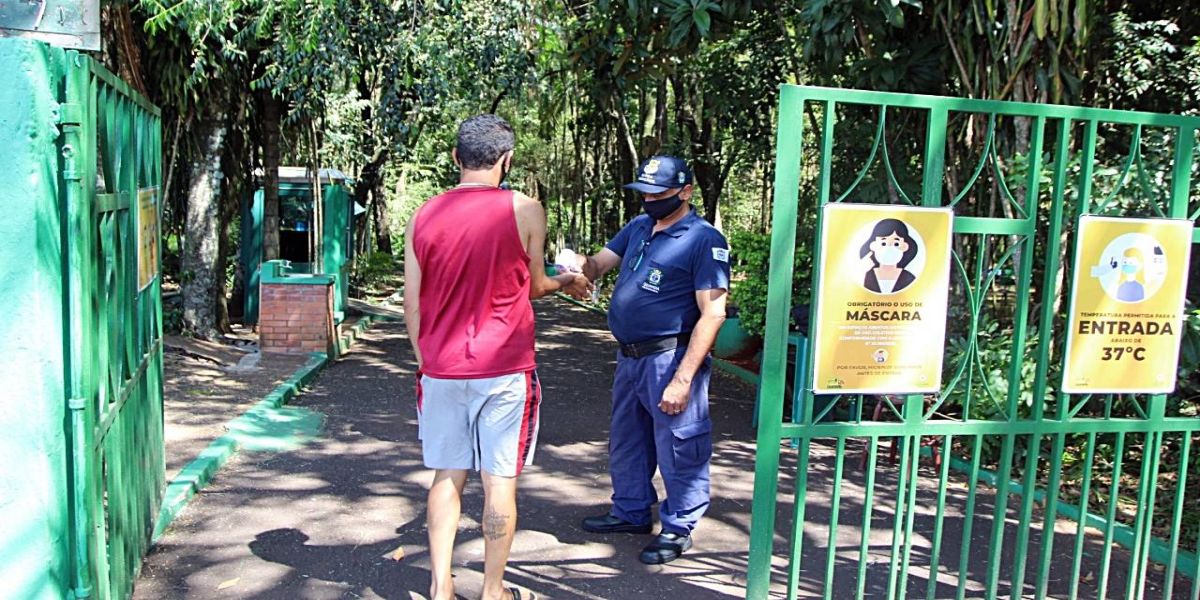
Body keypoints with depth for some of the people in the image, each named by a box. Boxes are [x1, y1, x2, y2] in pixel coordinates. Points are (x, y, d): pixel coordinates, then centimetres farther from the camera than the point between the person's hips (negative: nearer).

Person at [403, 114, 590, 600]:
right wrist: (566, 282, 25)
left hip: (441, 371, 4)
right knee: (499, 479, 6)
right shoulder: (525, 211, -7)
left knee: (448, 476, 14)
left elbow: (412, 304, 6)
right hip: (504, 370, -3)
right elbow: (533, 286, 4)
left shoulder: (423, 216, 3)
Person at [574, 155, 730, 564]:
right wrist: (578, 264, -17)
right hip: (630, 357, 8)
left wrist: (682, 379, -23)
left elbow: (712, 314, -17)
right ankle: (631, 512, 38)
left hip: (670, 359, -8)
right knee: (626, 442, 20)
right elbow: (598, 265, 10)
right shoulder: (638, 227, 11)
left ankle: (678, 529, 20)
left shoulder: (704, 240, -13)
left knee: (678, 449, 2)